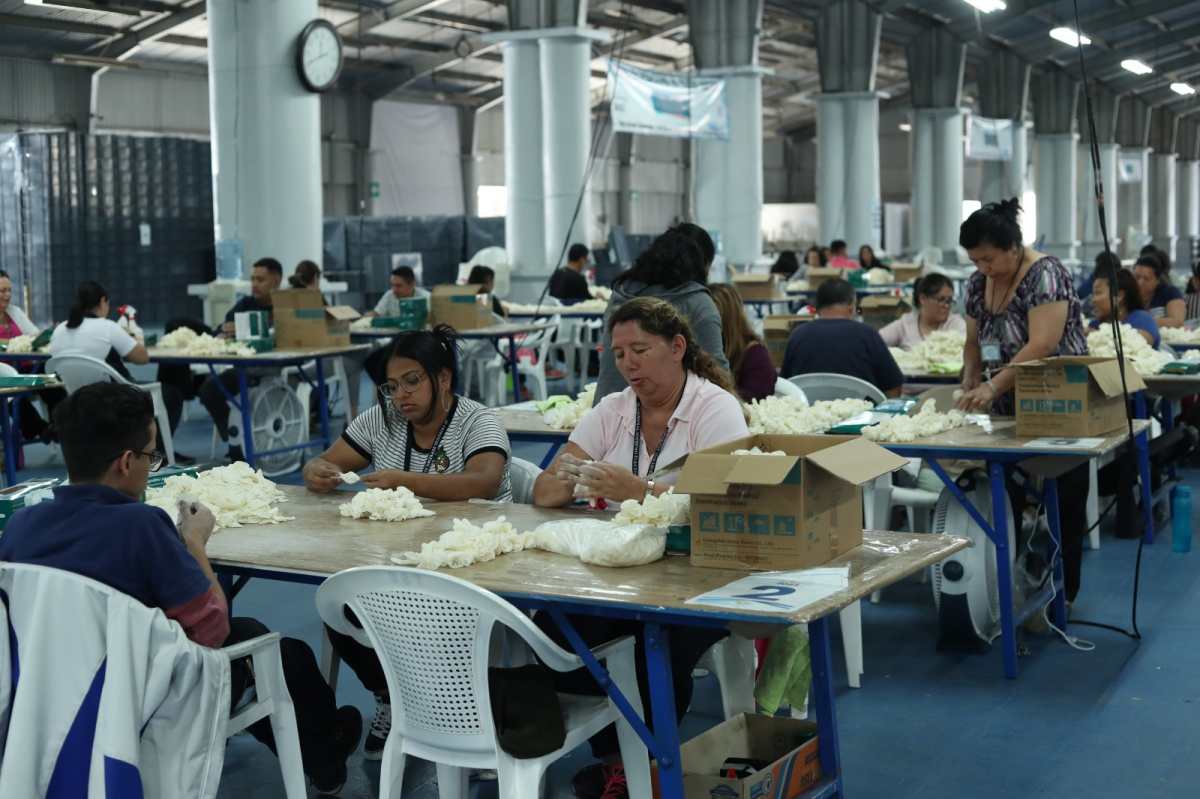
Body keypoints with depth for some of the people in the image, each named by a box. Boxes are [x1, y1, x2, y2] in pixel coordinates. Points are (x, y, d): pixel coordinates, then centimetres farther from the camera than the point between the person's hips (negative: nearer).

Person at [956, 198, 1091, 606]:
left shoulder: (1044, 274, -16)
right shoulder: (978, 283, 7)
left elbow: (1042, 345, -24)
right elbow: (974, 342, 14)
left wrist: (992, 386, -29)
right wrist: (969, 386, -4)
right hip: (1007, 412, 7)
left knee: (1061, 508, 0)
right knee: (1003, 501, 2)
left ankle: (1061, 597, 9)